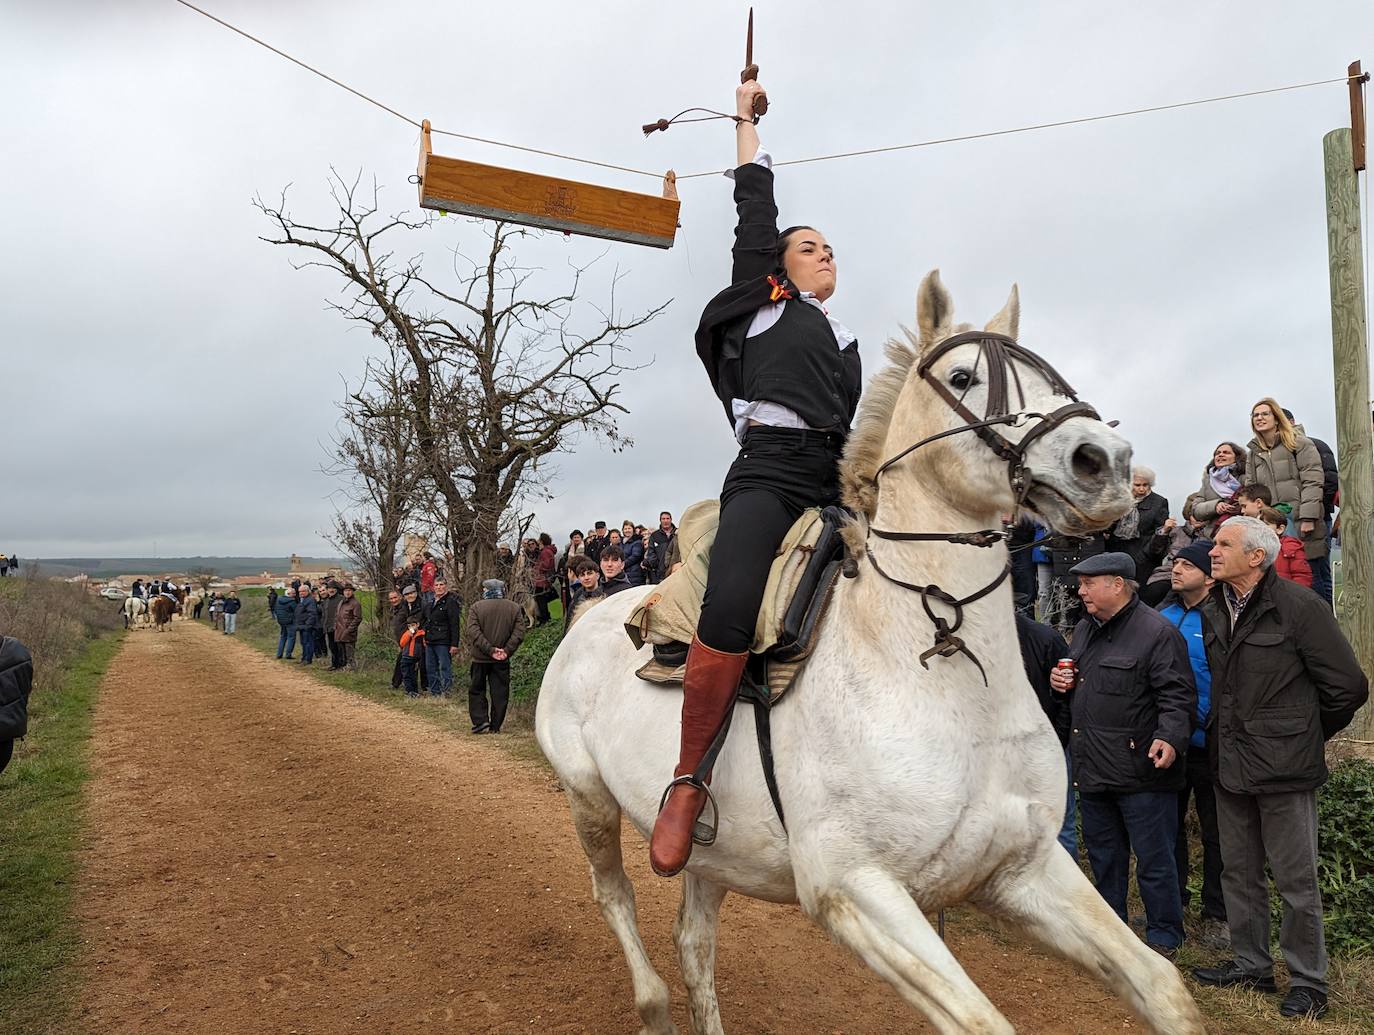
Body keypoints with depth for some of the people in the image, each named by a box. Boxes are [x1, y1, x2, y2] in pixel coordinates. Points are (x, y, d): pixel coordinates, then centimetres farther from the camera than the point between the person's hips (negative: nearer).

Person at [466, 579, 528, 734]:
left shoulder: (476, 607, -2)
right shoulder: (515, 608, 3)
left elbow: (473, 632, -13)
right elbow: (519, 633, -6)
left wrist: (490, 649, -14)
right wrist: (506, 651, -9)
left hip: (480, 658, -1)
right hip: (503, 660, 1)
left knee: (476, 690, 12)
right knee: (500, 693, 7)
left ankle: (481, 721, 0)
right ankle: (495, 726, 8)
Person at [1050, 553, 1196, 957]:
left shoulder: (1156, 632, -13)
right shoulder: (1085, 629, 13)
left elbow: (1178, 697, -16)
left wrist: (1170, 738, -29)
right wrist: (1060, 681, 6)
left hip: (1141, 771, -8)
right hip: (1092, 768, 8)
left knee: (1153, 859, 4)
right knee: (1103, 852, 19)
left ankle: (1163, 937, 20)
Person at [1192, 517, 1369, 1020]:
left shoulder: (1301, 606, -14)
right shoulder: (1214, 610, 6)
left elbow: (1348, 687, -8)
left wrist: (1305, 736, 2)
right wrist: (1225, 738, 12)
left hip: (1283, 767, -6)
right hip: (1230, 766, 7)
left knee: (1296, 880, 5)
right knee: (1238, 872, 16)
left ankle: (1308, 982, 21)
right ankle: (1251, 964, 32)